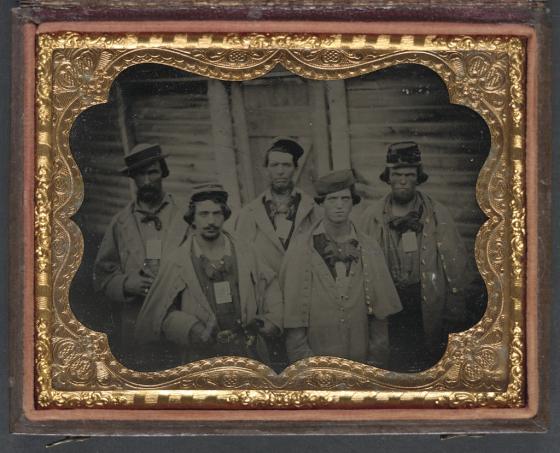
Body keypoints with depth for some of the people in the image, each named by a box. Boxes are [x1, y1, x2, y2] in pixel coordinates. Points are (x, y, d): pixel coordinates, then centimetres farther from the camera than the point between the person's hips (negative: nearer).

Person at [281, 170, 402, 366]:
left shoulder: (369, 249, 5)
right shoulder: (301, 249, -1)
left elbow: (380, 311, 6)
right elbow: (293, 311, 0)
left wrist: (376, 359, 2)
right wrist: (301, 358, -4)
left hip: (360, 359, 2)